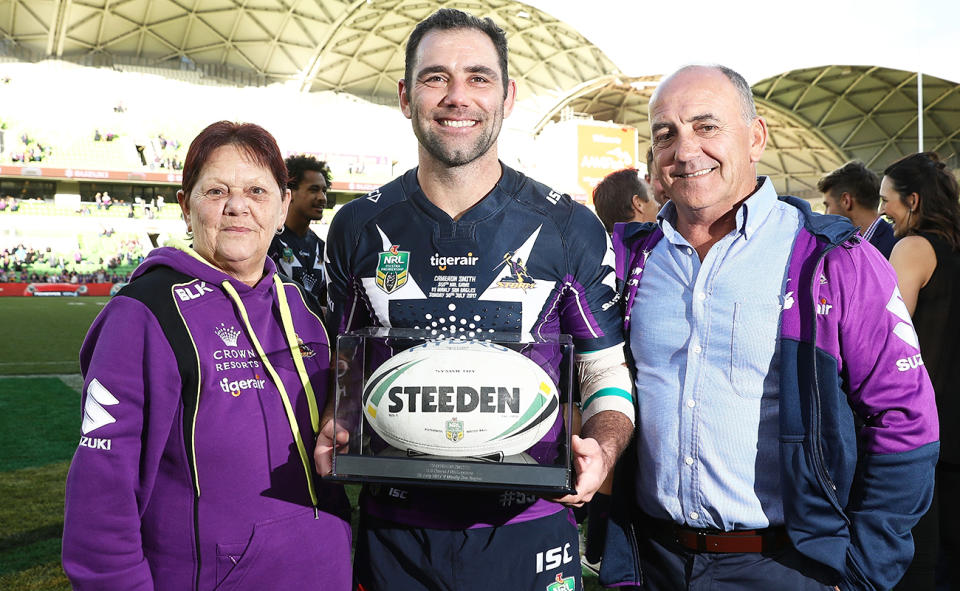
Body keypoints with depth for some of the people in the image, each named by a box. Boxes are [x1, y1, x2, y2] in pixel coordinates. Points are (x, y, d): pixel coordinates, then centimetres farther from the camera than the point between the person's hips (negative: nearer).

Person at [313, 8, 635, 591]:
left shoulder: (571, 229, -5)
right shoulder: (357, 228, 1)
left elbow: (608, 369, 2)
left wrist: (603, 446, -16)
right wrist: (331, 431, -7)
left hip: (527, 531, -1)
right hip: (393, 536, 2)